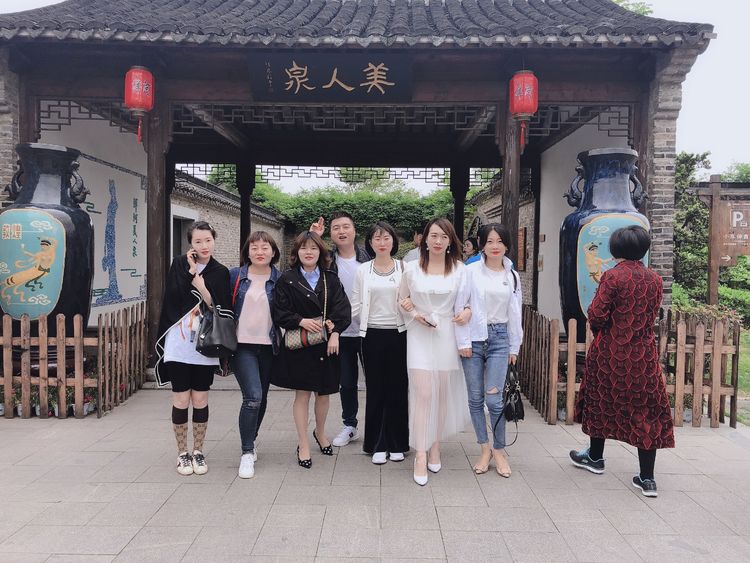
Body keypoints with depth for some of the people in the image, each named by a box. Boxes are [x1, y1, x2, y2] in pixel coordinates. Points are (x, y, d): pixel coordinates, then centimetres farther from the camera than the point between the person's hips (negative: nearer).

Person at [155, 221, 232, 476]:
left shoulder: (220, 272, 3)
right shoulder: (179, 265, 2)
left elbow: (222, 311, -6)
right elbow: (172, 300, -10)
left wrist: (201, 285, -15)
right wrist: (190, 271, -13)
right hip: (179, 345, 0)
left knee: (200, 401, 7)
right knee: (181, 401, 4)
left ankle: (198, 451, 23)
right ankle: (182, 453, 20)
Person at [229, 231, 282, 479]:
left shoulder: (280, 279, 2)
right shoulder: (235, 276, 1)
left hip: (268, 346, 2)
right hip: (243, 345, -2)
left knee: (261, 397, 13)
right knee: (253, 396, -15)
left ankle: (250, 442, 34)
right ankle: (247, 453, -4)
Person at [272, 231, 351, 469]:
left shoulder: (331, 279, 6)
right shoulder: (287, 280, -1)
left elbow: (342, 308, -1)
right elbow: (279, 312, -3)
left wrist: (335, 332, -14)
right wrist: (301, 321, -17)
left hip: (327, 343, 3)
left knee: (324, 392, 13)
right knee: (302, 393, 1)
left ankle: (320, 433, 38)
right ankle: (303, 445, 15)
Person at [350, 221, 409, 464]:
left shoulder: (404, 268, 1)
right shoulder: (363, 270, 4)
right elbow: (356, 307, 4)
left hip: (398, 334, 0)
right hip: (372, 335, 1)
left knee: (398, 389, 5)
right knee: (375, 389, 6)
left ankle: (397, 443, 19)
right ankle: (377, 445, 18)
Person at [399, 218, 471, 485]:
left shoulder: (460, 269, 2)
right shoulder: (411, 269, 0)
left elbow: (468, 300, 12)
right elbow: (403, 301, 10)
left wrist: (468, 311, -9)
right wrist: (415, 315, -8)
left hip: (447, 335, 2)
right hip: (419, 335, -1)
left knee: (442, 393, 9)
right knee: (423, 393, -8)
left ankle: (435, 447, 25)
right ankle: (421, 455, -3)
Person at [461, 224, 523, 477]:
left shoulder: (512, 276, 9)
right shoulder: (470, 271, -1)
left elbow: (515, 314, 12)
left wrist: (514, 347, 11)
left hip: (499, 338, 1)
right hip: (473, 338, -1)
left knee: (494, 399, -4)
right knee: (475, 398, 5)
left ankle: (499, 450, 13)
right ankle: (485, 449, 19)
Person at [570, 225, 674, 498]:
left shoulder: (613, 276, -14)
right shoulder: (655, 280, 1)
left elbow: (596, 315, -14)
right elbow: (651, 315, 12)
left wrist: (599, 330, 6)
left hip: (610, 352, -3)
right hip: (643, 354, 3)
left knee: (601, 403, 16)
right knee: (646, 410, 7)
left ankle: (595, 457, 32)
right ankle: (647, 478, 9)